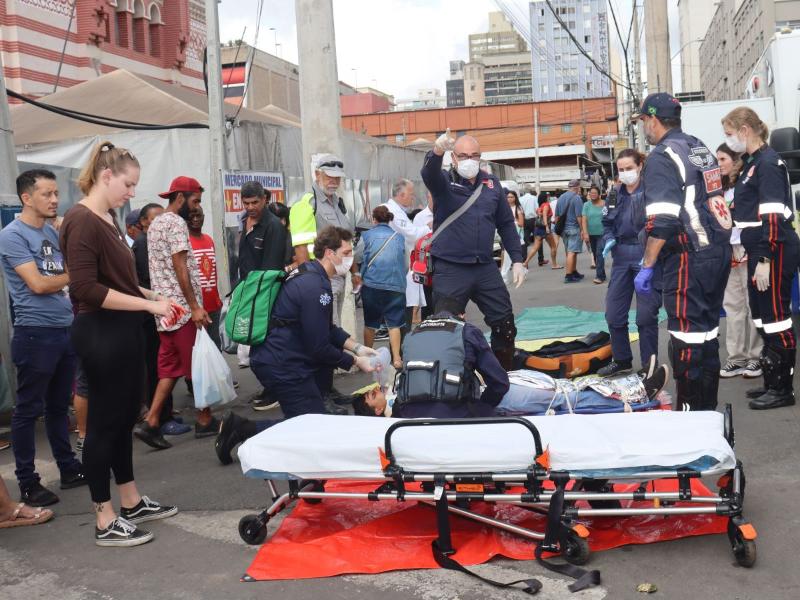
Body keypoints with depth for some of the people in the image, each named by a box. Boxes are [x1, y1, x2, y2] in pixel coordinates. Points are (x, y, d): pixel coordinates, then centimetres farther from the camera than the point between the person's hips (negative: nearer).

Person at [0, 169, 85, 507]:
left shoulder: (52, 232, 13)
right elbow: (38, 284, -17)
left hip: (65, 330, 8)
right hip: (36, 334, -7)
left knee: (59, 405, 17)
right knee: (28, 410, 1)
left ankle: (69, 468, 26)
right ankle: (27, 483, 9)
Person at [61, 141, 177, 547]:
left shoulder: (107, 218, 11)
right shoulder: (82, 221, -17)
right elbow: (87, 289, -24)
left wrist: (151, 297, 7)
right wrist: (147, 305, -21)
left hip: (123, 331, 10)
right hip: (101, 334, -9)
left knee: (125, 416, 17)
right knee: (104, 421, 0)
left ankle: (131, 502, 32)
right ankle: (105, 522, 11)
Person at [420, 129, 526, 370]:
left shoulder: (492, 183, 9)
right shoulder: (444, 182, -3)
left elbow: (506, 224, 14)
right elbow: (428, 173, -27)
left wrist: (517, 260, 8)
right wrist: (437, 151, -49)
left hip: (485, 267, 4)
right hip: (450, 270, -4)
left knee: (505, 325, 11)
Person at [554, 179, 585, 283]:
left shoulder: (561, 197, 10)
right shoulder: (576, 198, -11)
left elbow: (557, 215, 14)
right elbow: (579, 216, -16)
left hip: (563, 229, 7)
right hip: (574, 228, -7)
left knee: (570, 252, 15)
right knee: (572, 252, -7)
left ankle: (574, 272, 24)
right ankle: (568, 276, -10)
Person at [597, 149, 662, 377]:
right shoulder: (614, 194, 10)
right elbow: (607, 224, 18)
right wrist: (609, 240, -3)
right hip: (622, 256, 6)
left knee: (646, 315, 0)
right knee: (613, 313, 10)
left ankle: (649, 366, 14)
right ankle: (621, 360, 27)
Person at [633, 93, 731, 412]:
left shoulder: (662, 156, -11)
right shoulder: (701, 148, 17)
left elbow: (662, 221, -19)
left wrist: (646, 266, -15)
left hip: (689, 258, -9)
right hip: (720, 251, 9)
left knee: (687, 337, -4)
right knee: (707, 331, 15)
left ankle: (691, 407, -1)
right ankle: (708, 406, 23)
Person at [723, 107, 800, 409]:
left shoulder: (768, 163, -15)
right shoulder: (752, 163, 14)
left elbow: (774, 217, -20)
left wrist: (765, 260, -22)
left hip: (775, 253, -10)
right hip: (760, 252, 10)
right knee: (763, 316, 15)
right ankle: (772, 381, 25)